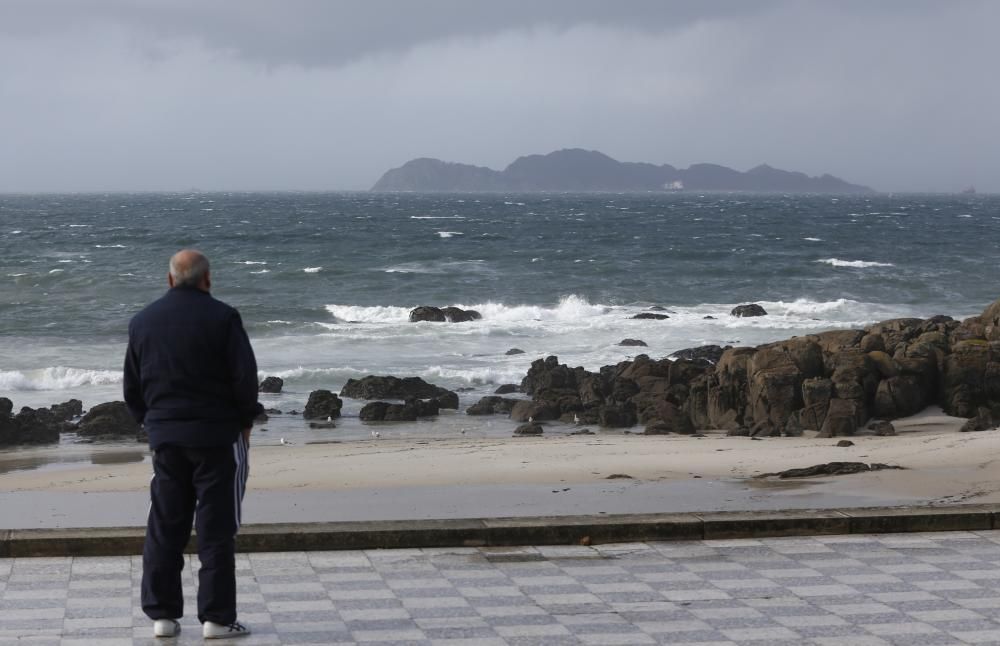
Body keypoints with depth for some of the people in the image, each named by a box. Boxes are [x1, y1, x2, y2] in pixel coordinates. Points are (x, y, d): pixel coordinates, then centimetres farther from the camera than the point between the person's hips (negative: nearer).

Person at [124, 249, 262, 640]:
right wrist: (246, 421, 3)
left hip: (164, 436, 5)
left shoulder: (142, 321, 8)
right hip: (217, 434, -4)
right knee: (216, 530, 0)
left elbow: (132, 386, 13)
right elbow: (245, 376, -11)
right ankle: (217, 618, 0)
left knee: (164, 527, 10)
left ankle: (162, 614, 11)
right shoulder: (222, 318, -9)